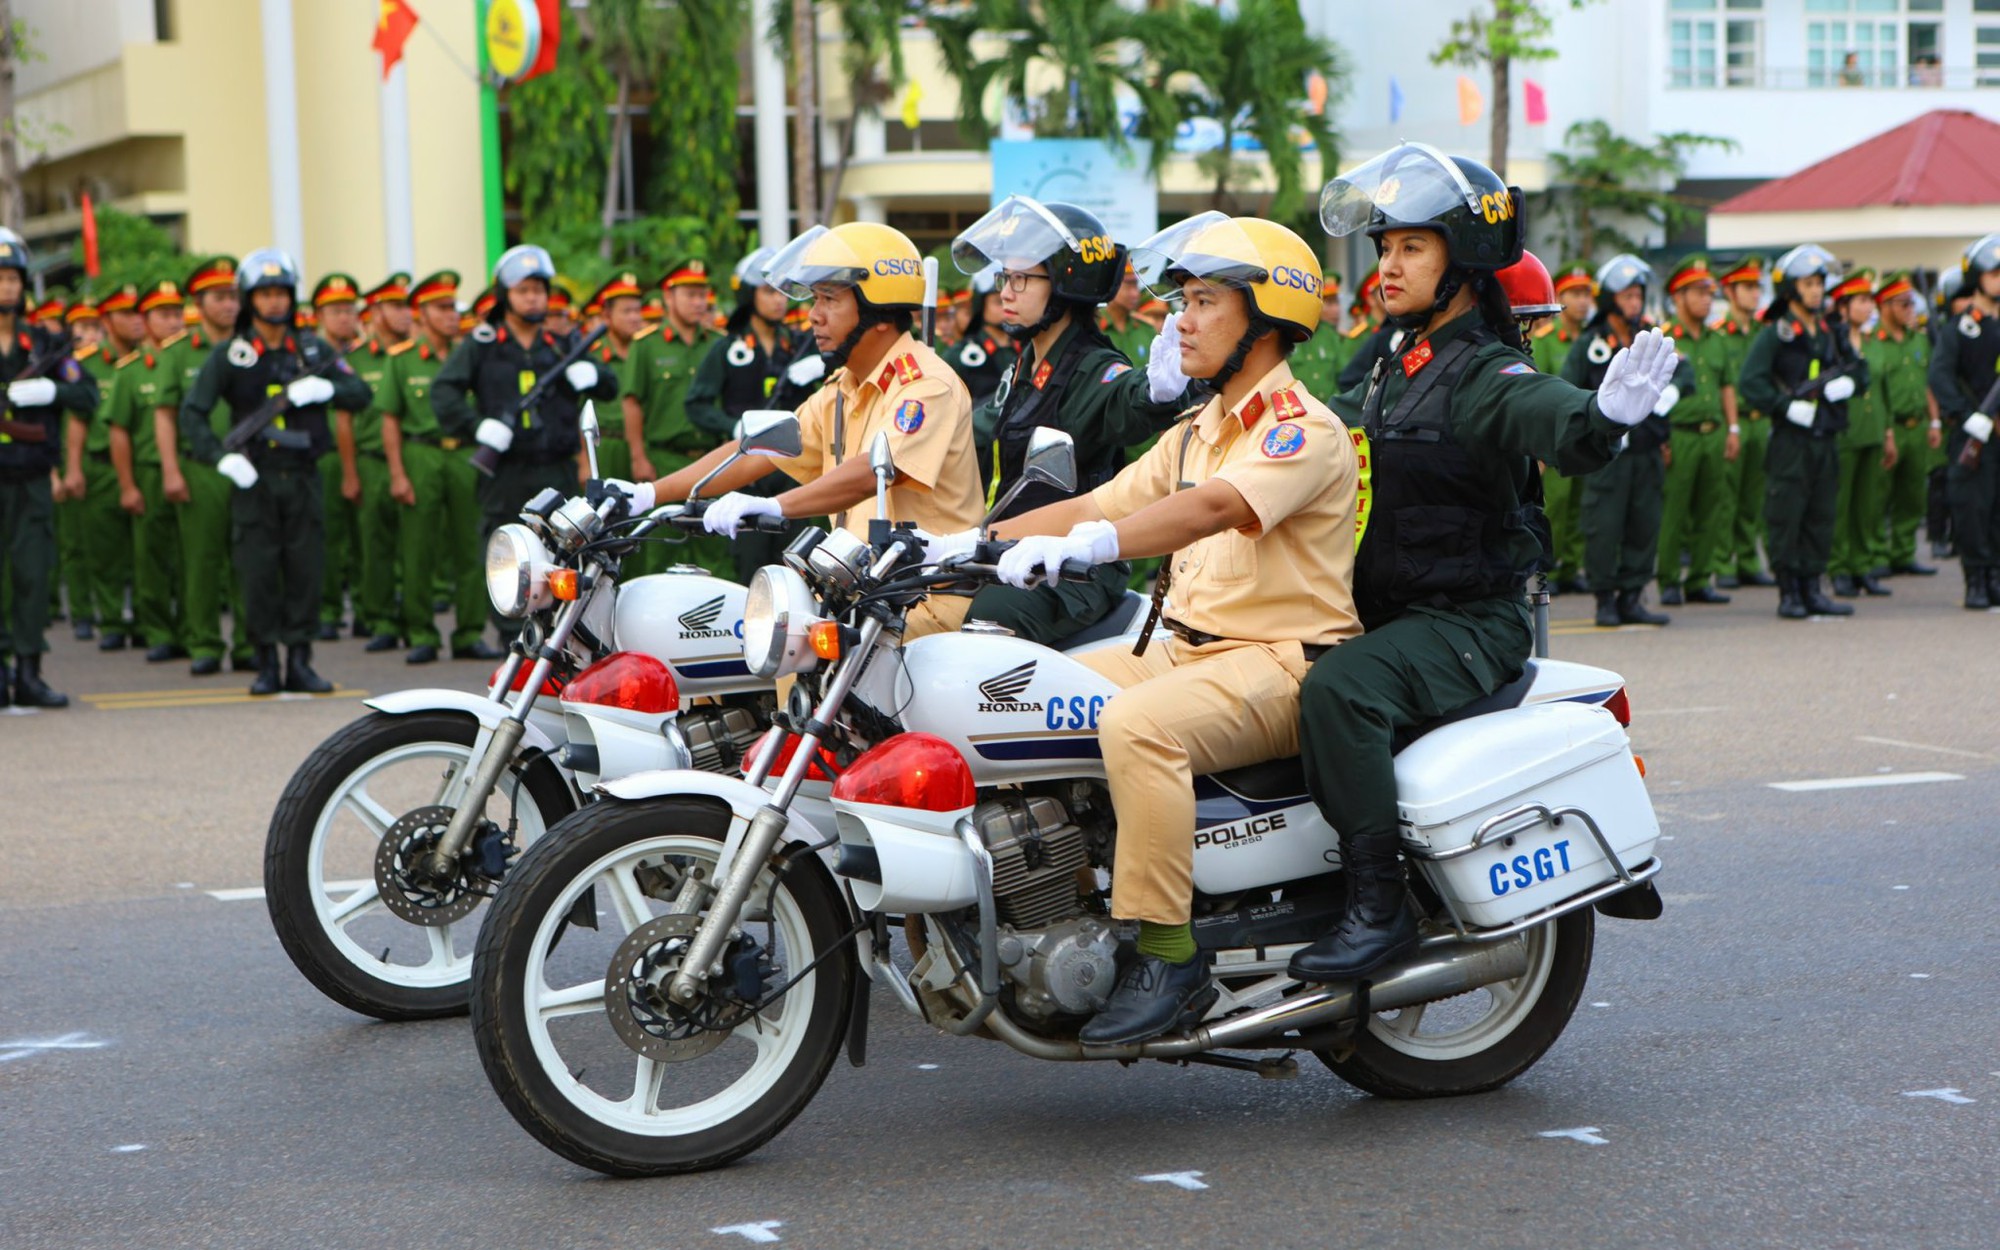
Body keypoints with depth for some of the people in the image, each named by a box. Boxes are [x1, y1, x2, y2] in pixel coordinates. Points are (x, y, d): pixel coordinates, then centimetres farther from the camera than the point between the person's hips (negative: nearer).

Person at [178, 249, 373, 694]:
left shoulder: (312, 349, 9)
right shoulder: (229, 356, 1)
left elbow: (361, 394, 5)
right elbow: (191, 412, -3)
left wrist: (326, 388, -14)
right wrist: (220, 456, -14)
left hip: (303, 477, 2)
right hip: (254, 478, -2)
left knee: (306, 570, 0)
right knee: (258, 574, -3)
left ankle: (299, 661, 9)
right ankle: (266, 663, 6)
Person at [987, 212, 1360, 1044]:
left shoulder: (1303, 430, -11)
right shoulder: (1194, 434, 20)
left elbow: (1218, 508, -29)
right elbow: (1093, 506, 15)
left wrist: (1089, 545, -44)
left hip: (1281, 662, -9)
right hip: (1183, 649, 9)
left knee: (1138, 725, -35)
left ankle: (1167, 955, -30)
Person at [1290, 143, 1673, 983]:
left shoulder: (1486, 376, -13)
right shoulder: (1396, 371, 15)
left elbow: (1555, 422, -34)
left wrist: (1606, 415, -57)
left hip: (1469, 621, -9)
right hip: (1383, 612, 9)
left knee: (1339, 688, -33)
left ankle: (1379, 907, -27)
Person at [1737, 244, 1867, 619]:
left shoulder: (1832, 334, 14)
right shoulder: (1774, 334, -6)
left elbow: (1860, 370, 20)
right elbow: (1750, 383, -14)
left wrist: (1846, 383, -1)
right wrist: (1788, 405, -19)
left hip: (1826, 438, 6)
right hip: (1790, 438, -6)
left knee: (1821, 518, 8)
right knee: (1786, 518, -3)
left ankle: (1812, 590, 15)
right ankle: (1789, 593, 3)